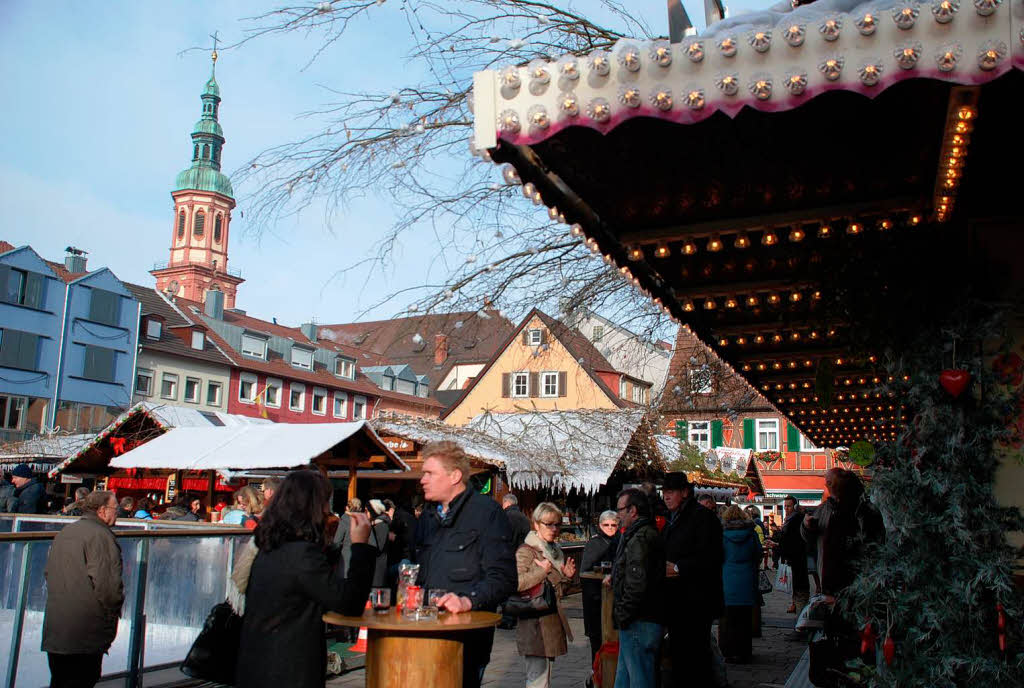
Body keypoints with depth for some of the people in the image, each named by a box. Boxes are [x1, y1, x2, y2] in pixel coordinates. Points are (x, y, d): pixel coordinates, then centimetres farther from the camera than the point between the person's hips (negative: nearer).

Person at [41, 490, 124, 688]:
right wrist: (114, 611, -6)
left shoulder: (63, 533, 14)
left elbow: (48, 573, 22)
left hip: (55, 626, 8)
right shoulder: (101, 535, -14)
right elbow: (106, 582, -20)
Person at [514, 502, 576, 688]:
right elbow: (515, 584, -22)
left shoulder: (557, 552, 16)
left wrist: (567, 576, 4)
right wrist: (543, 571, -19)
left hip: (553, 620, 8)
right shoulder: (525, 551, -9)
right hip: (535, 621, -8)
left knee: (542, 672, 14)